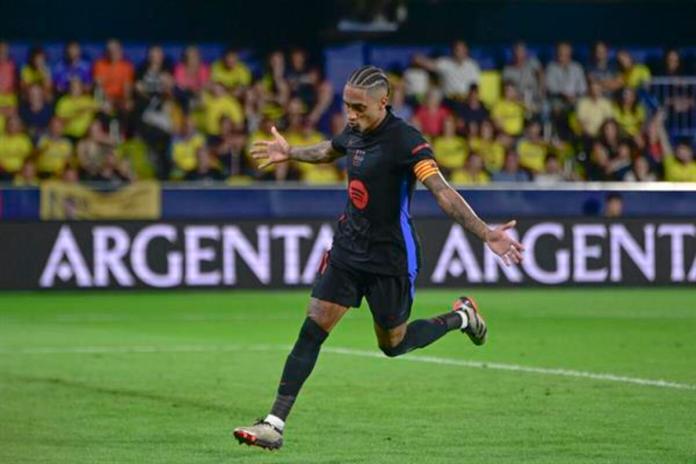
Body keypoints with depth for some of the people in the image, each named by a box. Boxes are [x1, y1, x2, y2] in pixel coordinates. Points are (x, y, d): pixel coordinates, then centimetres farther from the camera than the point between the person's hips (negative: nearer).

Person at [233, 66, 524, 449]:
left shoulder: (405, 140, -22)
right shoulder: (355, 132, 1)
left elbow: (442, 192, -32)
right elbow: (329, 151, 26)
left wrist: (486, 233, -43)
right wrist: (290, 153, 39)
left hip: (390, 257, -6)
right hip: (348, 248, 6)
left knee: (393, 345, 10)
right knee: (312, 331, -4)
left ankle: (460, 317, 36)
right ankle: (275, 424, -5)